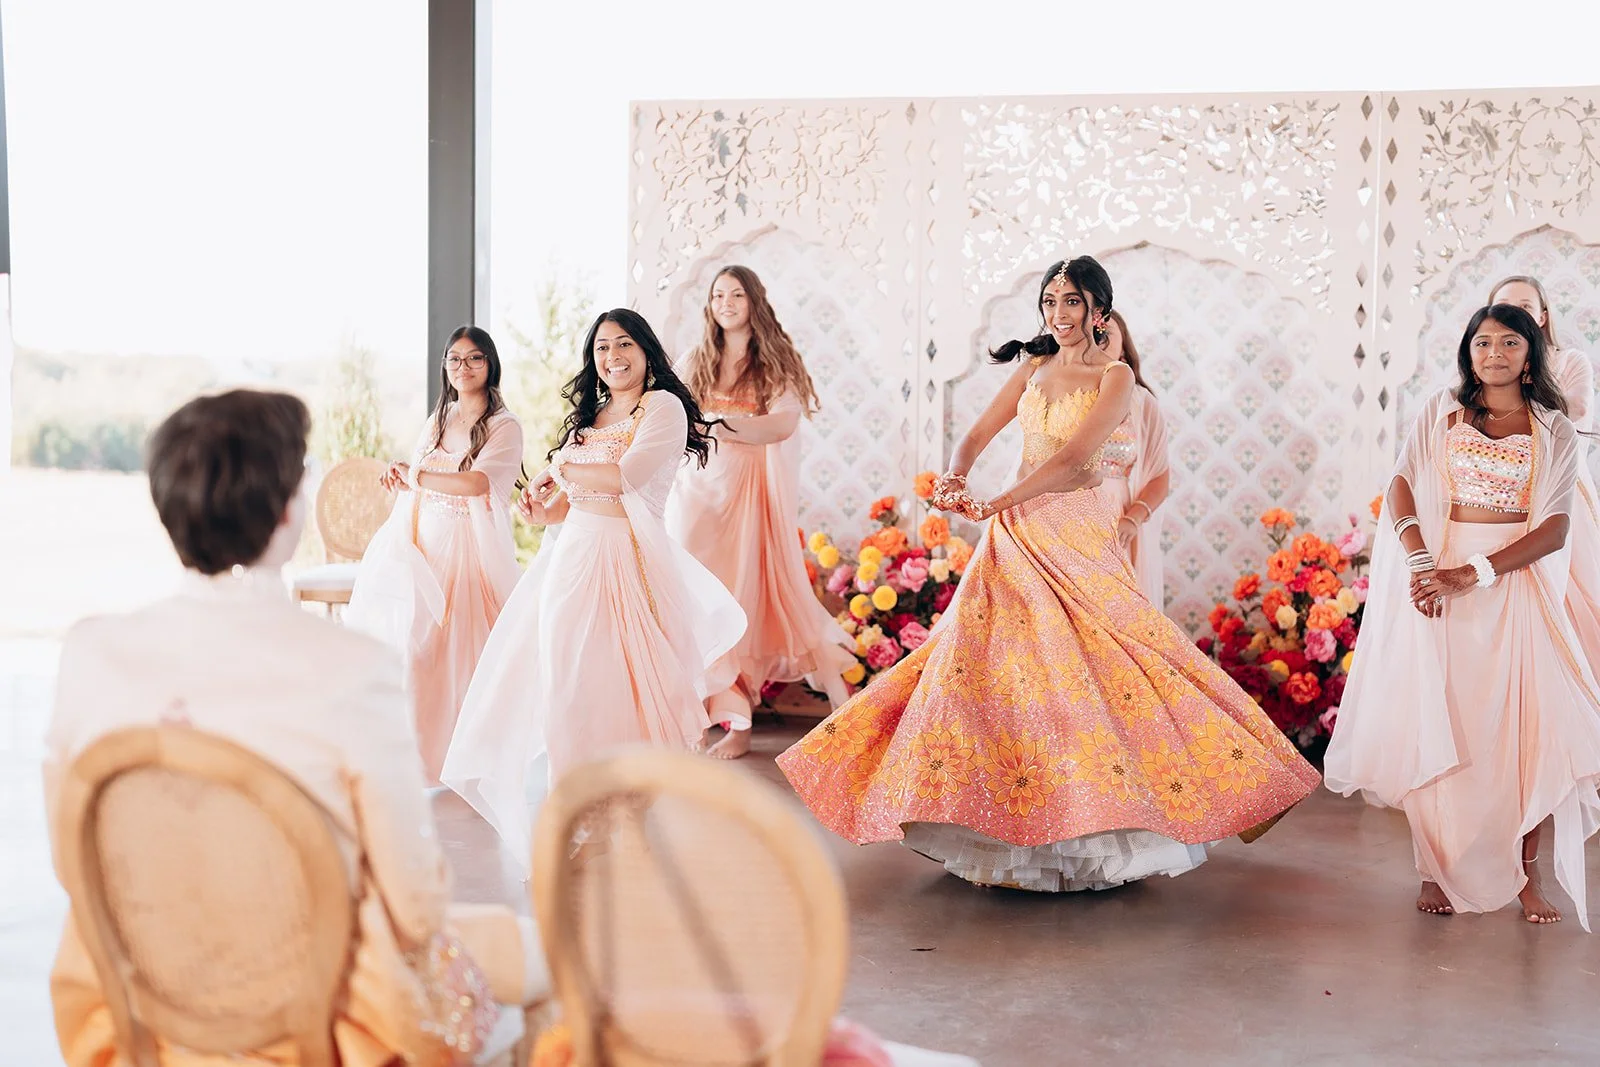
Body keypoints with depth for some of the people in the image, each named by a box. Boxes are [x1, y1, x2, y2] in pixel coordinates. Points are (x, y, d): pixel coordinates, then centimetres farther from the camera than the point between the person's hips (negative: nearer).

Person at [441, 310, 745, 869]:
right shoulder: (587, 417, 20)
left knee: (617, 687, -7)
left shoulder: (663, 406, -4)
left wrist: (561, 471, -2)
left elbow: (627, 475, -17)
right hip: (571, 557, 7)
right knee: (563, 684, 5)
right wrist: (543, 512, -2)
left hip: (627, 562, -7)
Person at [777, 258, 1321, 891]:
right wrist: (954, 479, -12)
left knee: (1083, 669, -10)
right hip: (1016, 533, 6)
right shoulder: (1035, 366, 14)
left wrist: (996, 504, -23)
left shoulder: (1114, 376, -4)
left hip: (1076, 535, -6)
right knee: (990, 661, 3)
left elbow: (1074, 457, -16)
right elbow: (978, 435, 11)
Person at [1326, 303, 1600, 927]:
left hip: (1516, 583, 0)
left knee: (1528, 727, -6)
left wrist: (1474, 573, -16)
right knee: (1436, 726, -3)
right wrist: (1419, 561, -20)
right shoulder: (1441, 412, 10)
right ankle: (1437, 869, 8)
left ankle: (1525, 873, 5)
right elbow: (1401, 488, -2)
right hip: (1437, 574, 0)